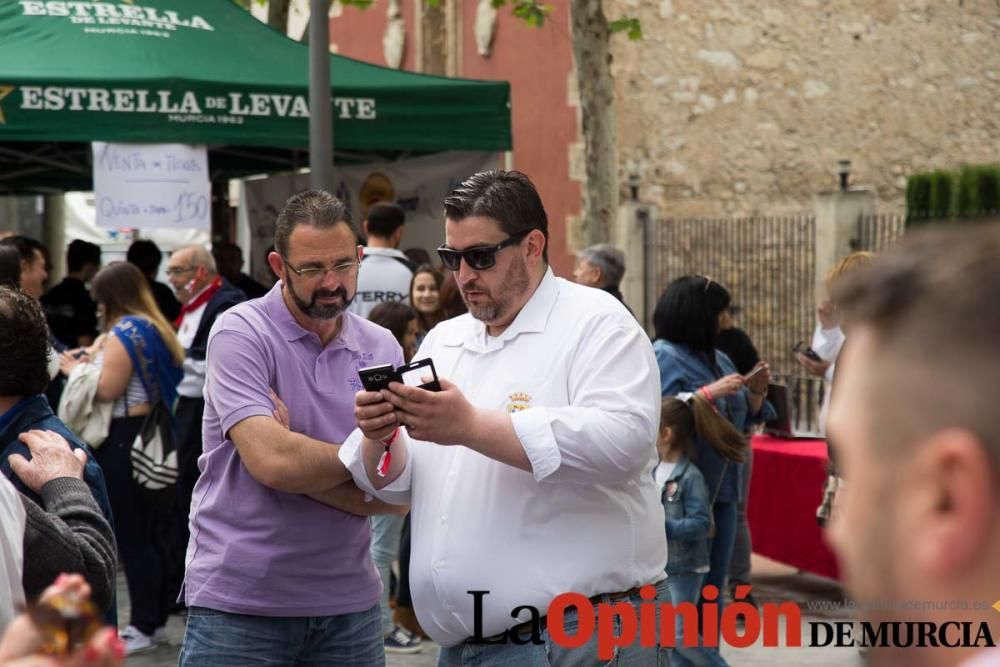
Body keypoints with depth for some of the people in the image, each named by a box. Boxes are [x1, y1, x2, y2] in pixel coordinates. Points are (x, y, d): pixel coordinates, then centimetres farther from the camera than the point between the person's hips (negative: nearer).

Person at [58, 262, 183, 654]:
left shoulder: (124, 331, -14)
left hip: (126, 440, -10)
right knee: (151, 532, 15)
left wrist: (76, 369, -2)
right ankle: (158, 618, 22)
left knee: (130, 536, -3)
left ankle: (143, 628, 2)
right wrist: (98, 357, 14)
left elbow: (107, 390, -19)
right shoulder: (157, 327, 14)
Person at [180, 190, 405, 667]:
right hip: (239, 603, -4)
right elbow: (270, 460, -21)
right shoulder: (241, 333, -8)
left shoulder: (382, 349, 4)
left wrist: (301, 468, -16)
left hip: (348, 602, 4)